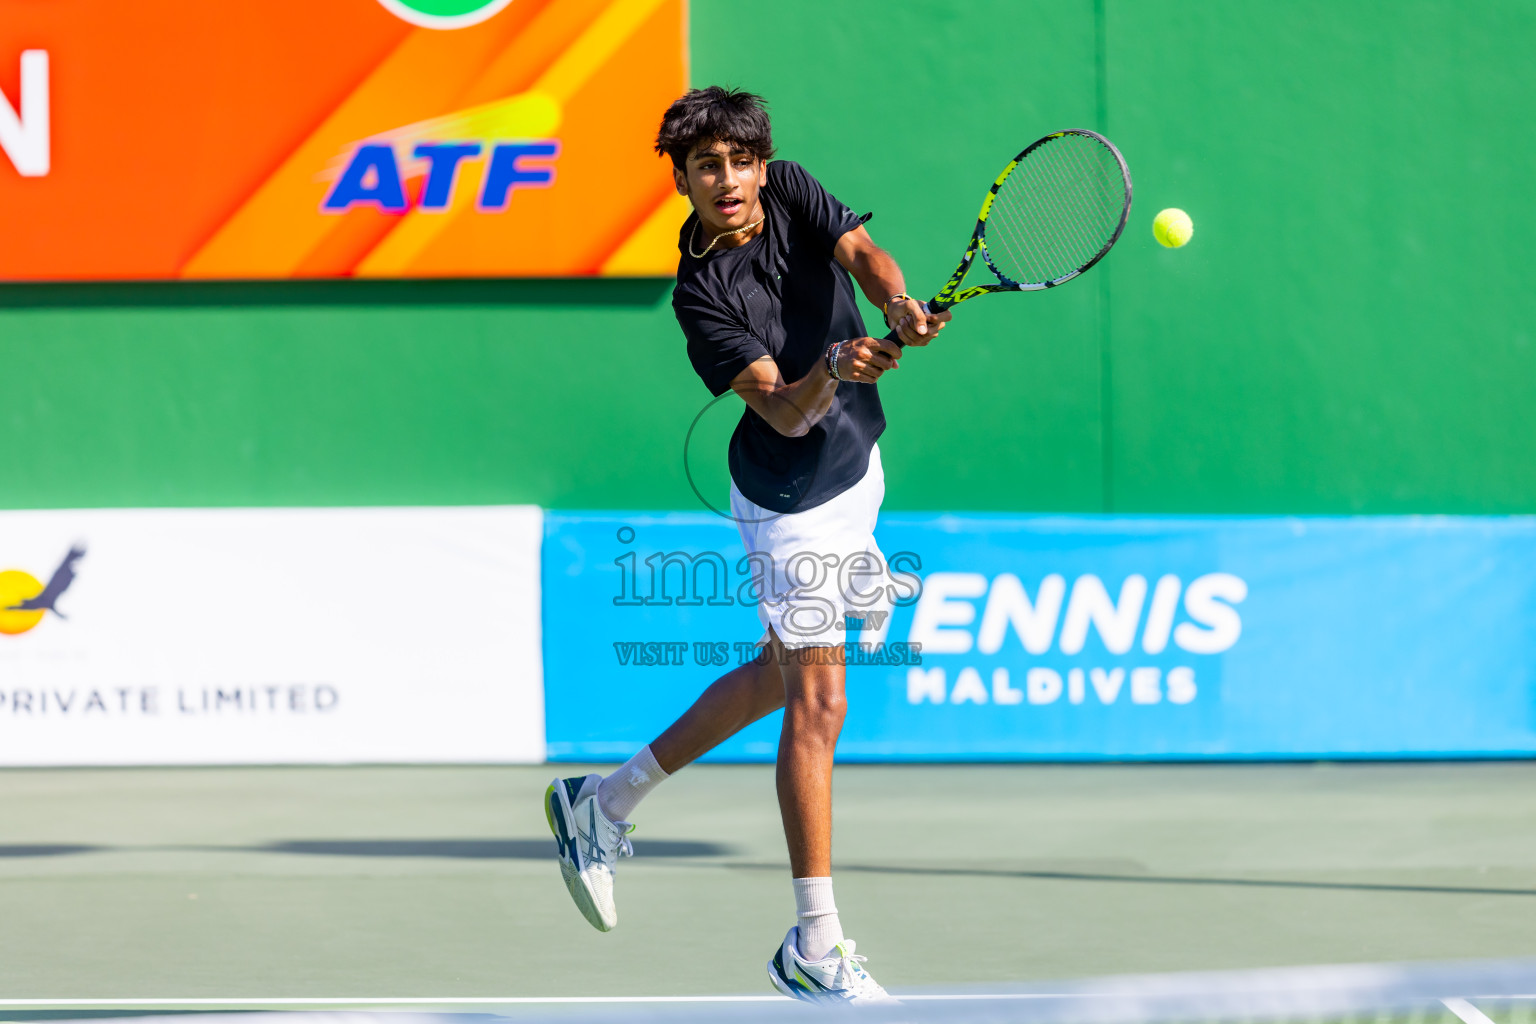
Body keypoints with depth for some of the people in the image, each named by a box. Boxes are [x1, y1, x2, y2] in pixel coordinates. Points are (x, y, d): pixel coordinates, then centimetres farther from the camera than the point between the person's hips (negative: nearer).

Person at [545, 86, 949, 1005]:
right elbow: (785, 412, -27)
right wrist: (832, 370, -48)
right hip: (794, 504, -8)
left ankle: (606, 804, 31)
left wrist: (900, 307, -38)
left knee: (782, 672, 19)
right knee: (818, 706, -8)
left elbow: (863, 254, -16)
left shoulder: (793, 193, -5)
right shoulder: (702, 293, -21)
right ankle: (814, 945, -5)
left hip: (855, 474, 8)